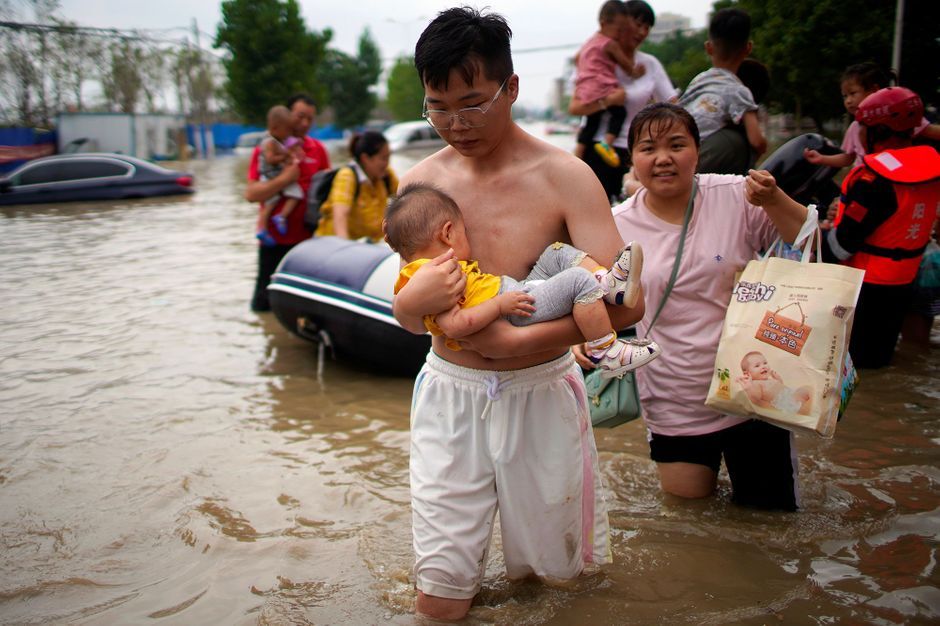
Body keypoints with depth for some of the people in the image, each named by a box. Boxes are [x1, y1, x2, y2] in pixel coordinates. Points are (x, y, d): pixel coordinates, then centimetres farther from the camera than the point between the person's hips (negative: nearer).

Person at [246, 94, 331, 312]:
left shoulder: (318, 149, 8)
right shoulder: (265, 150, -2)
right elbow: (251, 193, -11)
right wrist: (284, 179, -20)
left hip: (309, 237, 3)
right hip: (275, 239, -2)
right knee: (265, 302, 3)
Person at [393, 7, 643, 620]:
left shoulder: (562, 176, -11)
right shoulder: (421, 181, 0)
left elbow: (625, 301, -18)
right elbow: (407, 317, 3)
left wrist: (516, 340, -24)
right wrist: (414, 300, -21)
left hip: (539, 393, -2)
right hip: (450, 392, 2)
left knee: (544, 569, 18)